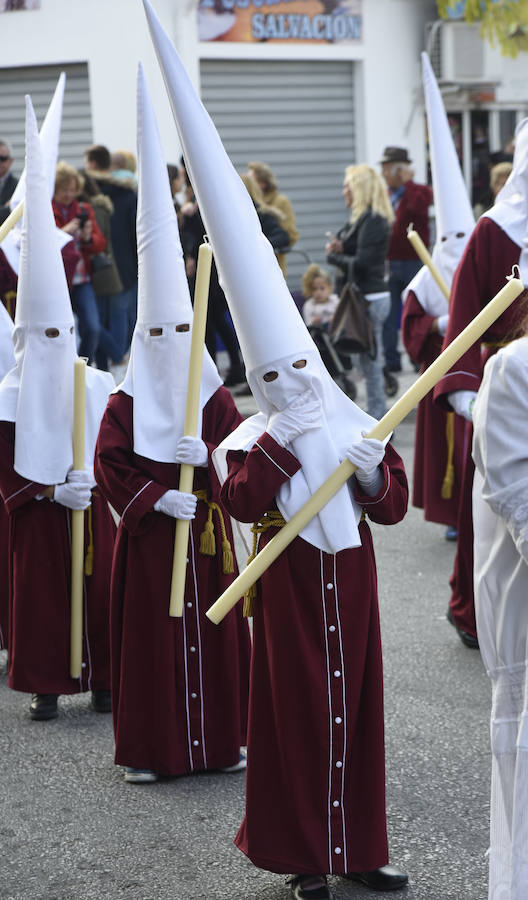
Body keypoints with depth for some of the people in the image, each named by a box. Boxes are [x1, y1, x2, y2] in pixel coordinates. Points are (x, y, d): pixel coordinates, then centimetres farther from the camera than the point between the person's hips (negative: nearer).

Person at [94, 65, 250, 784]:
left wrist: (207, 457, -22)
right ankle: (149, 746, 12)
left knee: (214, 628, 8)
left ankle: (222, 737, 21)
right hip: (150, 536, -2)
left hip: (208, 531, 2)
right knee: (150, 633, 3)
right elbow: (109, 465, -9)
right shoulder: (125, 404, -4)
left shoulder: (215, 397, 2)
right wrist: (156, 497, -18)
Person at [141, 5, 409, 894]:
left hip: (350, 586, 4)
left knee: (354, 710, 10)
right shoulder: (252, 440, -5)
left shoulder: (359, 428, 5)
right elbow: (242, 499, -23)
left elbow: (396, 504, 3)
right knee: (297, 716, 3)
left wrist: (368, 466, -14)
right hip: (289, 593, -3)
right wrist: (286, 436, -22)